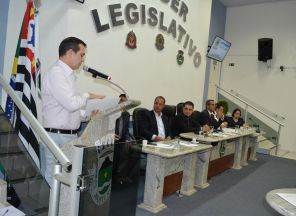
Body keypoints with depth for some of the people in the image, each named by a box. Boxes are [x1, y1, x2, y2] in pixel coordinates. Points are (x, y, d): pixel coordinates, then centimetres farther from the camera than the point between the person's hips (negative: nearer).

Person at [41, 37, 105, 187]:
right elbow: (71, 103, -22)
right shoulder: (56, 73, -14)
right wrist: (87, 96, -5)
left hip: (69, 135, 9)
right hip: (58, 136, -9)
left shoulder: (66, 74, 16)